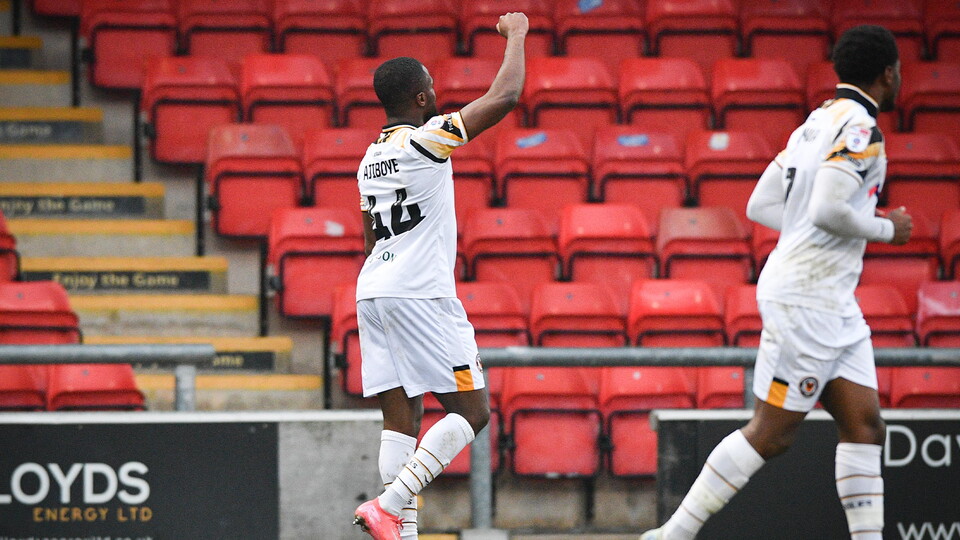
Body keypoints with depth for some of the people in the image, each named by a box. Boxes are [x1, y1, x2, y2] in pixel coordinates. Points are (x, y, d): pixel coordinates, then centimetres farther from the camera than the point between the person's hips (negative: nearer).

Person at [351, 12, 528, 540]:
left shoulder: (370, 159, 17)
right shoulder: (427, 139, -8)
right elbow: (504, 96, -7)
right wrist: (515, 35, 8)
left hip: (372, 293, 8)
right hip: (421, 294, -8)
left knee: (402, 419, 5)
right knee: (471, 412, -4)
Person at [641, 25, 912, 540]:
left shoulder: (818, 121, 15)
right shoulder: (860, 127, -13)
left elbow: (761, 205, 15)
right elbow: (830, 210, -25)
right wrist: (886, 229, -7)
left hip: (834, 304, 10)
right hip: (806, 299, -10)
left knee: (864, 426, 5)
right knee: (770, 432, -6)